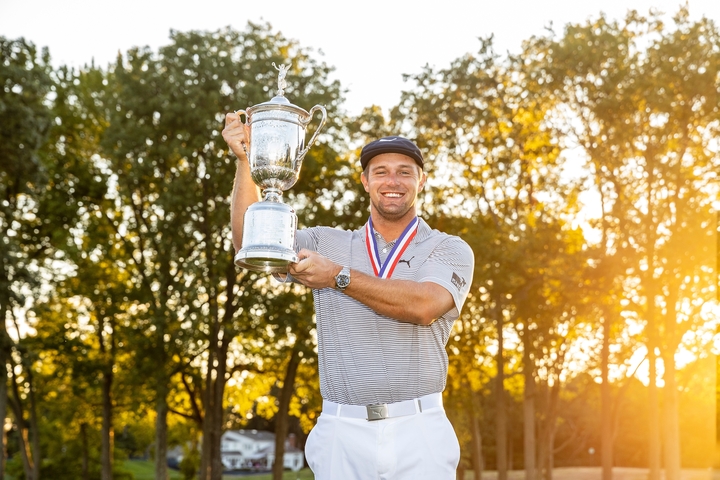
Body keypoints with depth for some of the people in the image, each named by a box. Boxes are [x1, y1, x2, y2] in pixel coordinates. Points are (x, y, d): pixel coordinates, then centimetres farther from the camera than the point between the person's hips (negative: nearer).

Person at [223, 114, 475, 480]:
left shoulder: (451, 250, 5)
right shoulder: (327, 244, 13)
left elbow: (424, 306, -14)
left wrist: (339, 276, -17)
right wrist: (246, 161, -8)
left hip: (418, 435, -1)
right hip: (341, 435, 2)